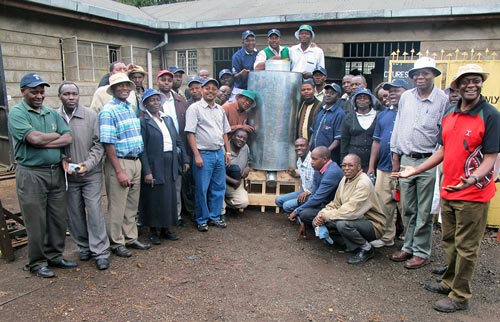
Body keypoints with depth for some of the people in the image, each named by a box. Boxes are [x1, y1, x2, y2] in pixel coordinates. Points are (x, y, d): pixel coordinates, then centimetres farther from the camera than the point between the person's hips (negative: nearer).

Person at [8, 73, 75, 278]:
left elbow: (68, 138, 1)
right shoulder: (17, 112, -5)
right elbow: (34, 138, -19)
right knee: (36, 222, 3)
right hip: (31, 175, -5)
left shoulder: (52, 113, 12)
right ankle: (37, 263, 19)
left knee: (58, 219, 11)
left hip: (56, 173, 5)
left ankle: (55, 256, 27)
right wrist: (55, 135, -3)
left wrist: (43, 142, -12)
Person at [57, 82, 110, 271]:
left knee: (95, 212, -2)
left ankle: (100, 252, 8)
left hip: (91, 174, -2)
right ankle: (84, 247, 29)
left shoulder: (91, 116, -6)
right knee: (75, 214, 11)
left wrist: (88, 164, -15)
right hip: (68, 176, 2)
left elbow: (98, 144, -5)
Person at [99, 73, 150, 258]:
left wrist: (138, 162, 11)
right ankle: (117, 243, 17)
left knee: (132, 205, 16)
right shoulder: (108, 111, -12)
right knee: (117, 206, 3)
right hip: (119, 162, -7)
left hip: (135, 161, 8)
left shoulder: (130, 107, 12)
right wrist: (119, 172, -19)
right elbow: (108, 144, -17)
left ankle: (130, 238, 29)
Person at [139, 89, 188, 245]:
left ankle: (166, 228, 27)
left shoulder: (168, 119, 11)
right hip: (154, 167, -6)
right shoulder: (143, 122, -8)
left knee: (170, 197, 13)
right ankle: (153, 231, 20)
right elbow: (142, 149, -12)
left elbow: (178, 141, 14)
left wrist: (185, 160, 10)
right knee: (154, 199, 4)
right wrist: (147, 172, -17)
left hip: (171, 165, 6)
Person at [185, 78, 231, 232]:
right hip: (203, 154, -6)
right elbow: (190, 133, -10)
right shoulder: (194, 108, -5)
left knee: (218, 187, 11)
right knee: (201, 189, 2)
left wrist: (228, 152, 12)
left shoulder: (220, 110, 14)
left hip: (219, 153, 6)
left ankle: (215, 216, 25)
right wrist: (197, 155, -15)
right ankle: (202, 220, 15)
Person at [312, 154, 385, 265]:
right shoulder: (345, 179, 5)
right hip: (357, 219, 8)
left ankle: (366, 249, -8)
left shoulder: (364, 183, -23)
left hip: (372, 224, -8)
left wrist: (326, 216, -24)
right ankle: (352, 245, 7)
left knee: (343, 224, -37)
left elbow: (350, 211, -31)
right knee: (318, 222, -6)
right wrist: (322, 214, -13)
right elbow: (336, 204, 7)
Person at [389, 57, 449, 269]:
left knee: (424, 213, 3)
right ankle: (409, 247, 27)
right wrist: (395, 154, 12)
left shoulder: (442, 100, -4)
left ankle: (421, 252, 15)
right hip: (406, 160, 4)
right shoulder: (406, 97, 10)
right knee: (408, 210, 13)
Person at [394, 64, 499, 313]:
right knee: (449, 242, 19)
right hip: (448, 191, 7)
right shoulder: (449, 114, 8)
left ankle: (460, 296, 19)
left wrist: (471, 179, -33)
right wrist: (416, 170, 12)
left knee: (466, 247, 5)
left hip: (473, 194, -6)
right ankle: (449, 282, 37)